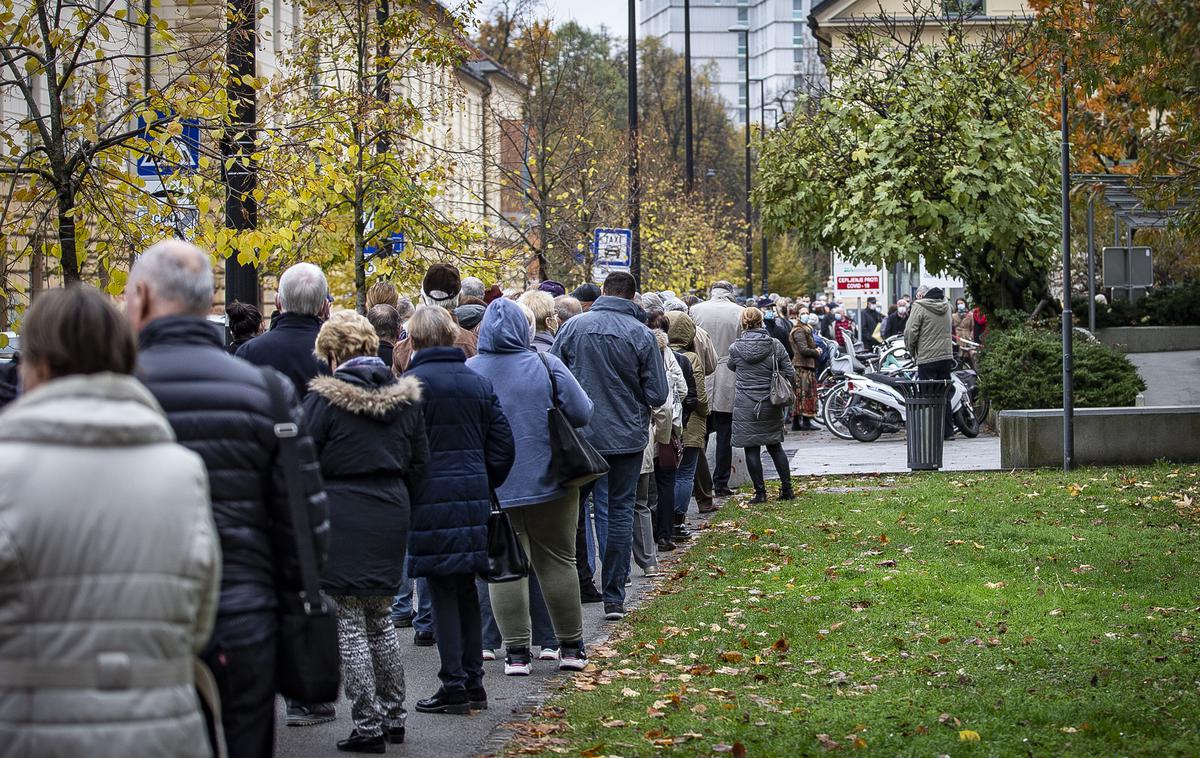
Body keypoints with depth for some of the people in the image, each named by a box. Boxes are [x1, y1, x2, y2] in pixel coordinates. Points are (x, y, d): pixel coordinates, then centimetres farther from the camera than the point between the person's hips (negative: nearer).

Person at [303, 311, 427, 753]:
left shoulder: (325, 398, -11)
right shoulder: (405, 397, 6)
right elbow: (419, 464, 12)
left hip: (341, 521, -6)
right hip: (391, 518, 6)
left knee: (350, 624, 1)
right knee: (380, 619, 18)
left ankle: (368, 725, 0)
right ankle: (393, 717, 23)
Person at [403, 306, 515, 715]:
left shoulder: (410, 383, -9)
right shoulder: (478, 382, 10)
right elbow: (502, 441, 11)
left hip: (430, 497, -6)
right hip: (473, 494, 6)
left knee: (441, 589, -2)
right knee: (466, 587, 13)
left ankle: (454, 685, -2)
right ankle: (473, 681, 16)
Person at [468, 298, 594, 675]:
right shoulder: (546, 365, -8)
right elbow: (581, 414, -6)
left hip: (492, 489, 0)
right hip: (550, 483, 0)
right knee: (557, 562, 10)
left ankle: (516, 651, 3)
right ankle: (571, 647, 17)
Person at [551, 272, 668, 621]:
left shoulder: (573, 327, -5)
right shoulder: (641, 335, -9)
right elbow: (658, 395, -7)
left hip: (579, 434, 1)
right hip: (627, 436, -1)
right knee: (620, 511, 6)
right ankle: (614, 598, 6)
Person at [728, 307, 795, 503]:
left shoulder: (735, 348, -7)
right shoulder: (775, 345, -4)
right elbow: (790, 375, -1)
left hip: (745, 407, -3)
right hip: (771, 405, 3)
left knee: (751, 449, 4)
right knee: (775, 446, 14)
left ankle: (760, 492, 3)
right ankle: (787, 489, 14)